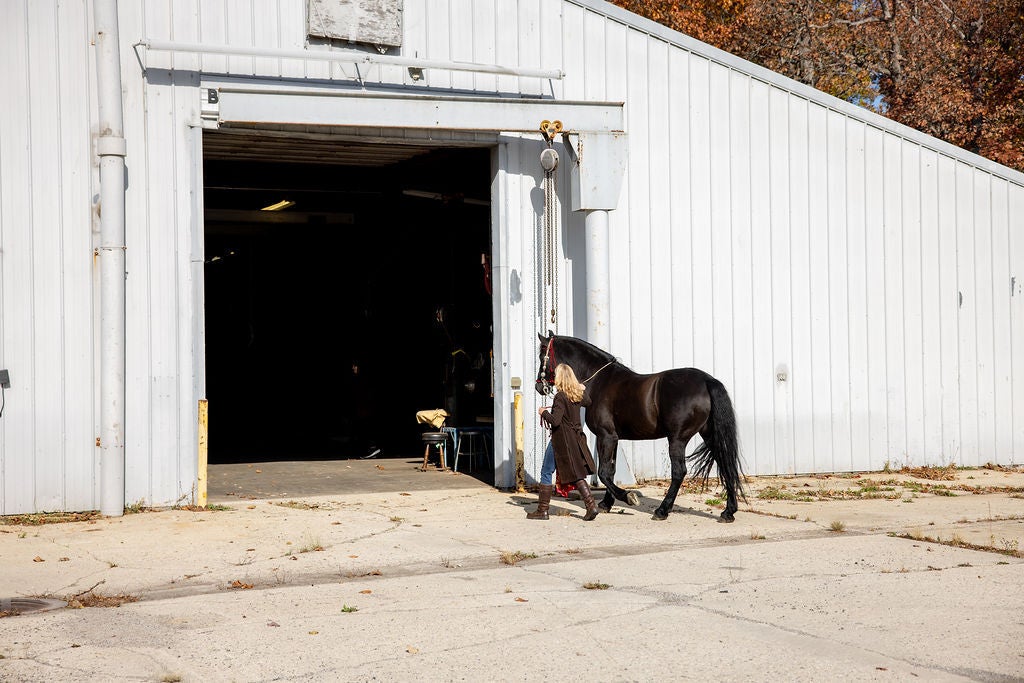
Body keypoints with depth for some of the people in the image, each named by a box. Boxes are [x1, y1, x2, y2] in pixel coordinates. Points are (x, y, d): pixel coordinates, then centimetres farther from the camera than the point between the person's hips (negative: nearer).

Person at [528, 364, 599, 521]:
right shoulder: (578, 394, 4)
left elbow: (555, 420, -26)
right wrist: (583, 390, 47)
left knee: (546, 473, 5)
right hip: (576, 437, 7)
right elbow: (587, 401, 28)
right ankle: (591, 505, 0)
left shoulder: (560, 397, -19)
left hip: (561, 441, -7)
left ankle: (542, 510, 8)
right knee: (577, 474, 13)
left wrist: (544, 412, -8)